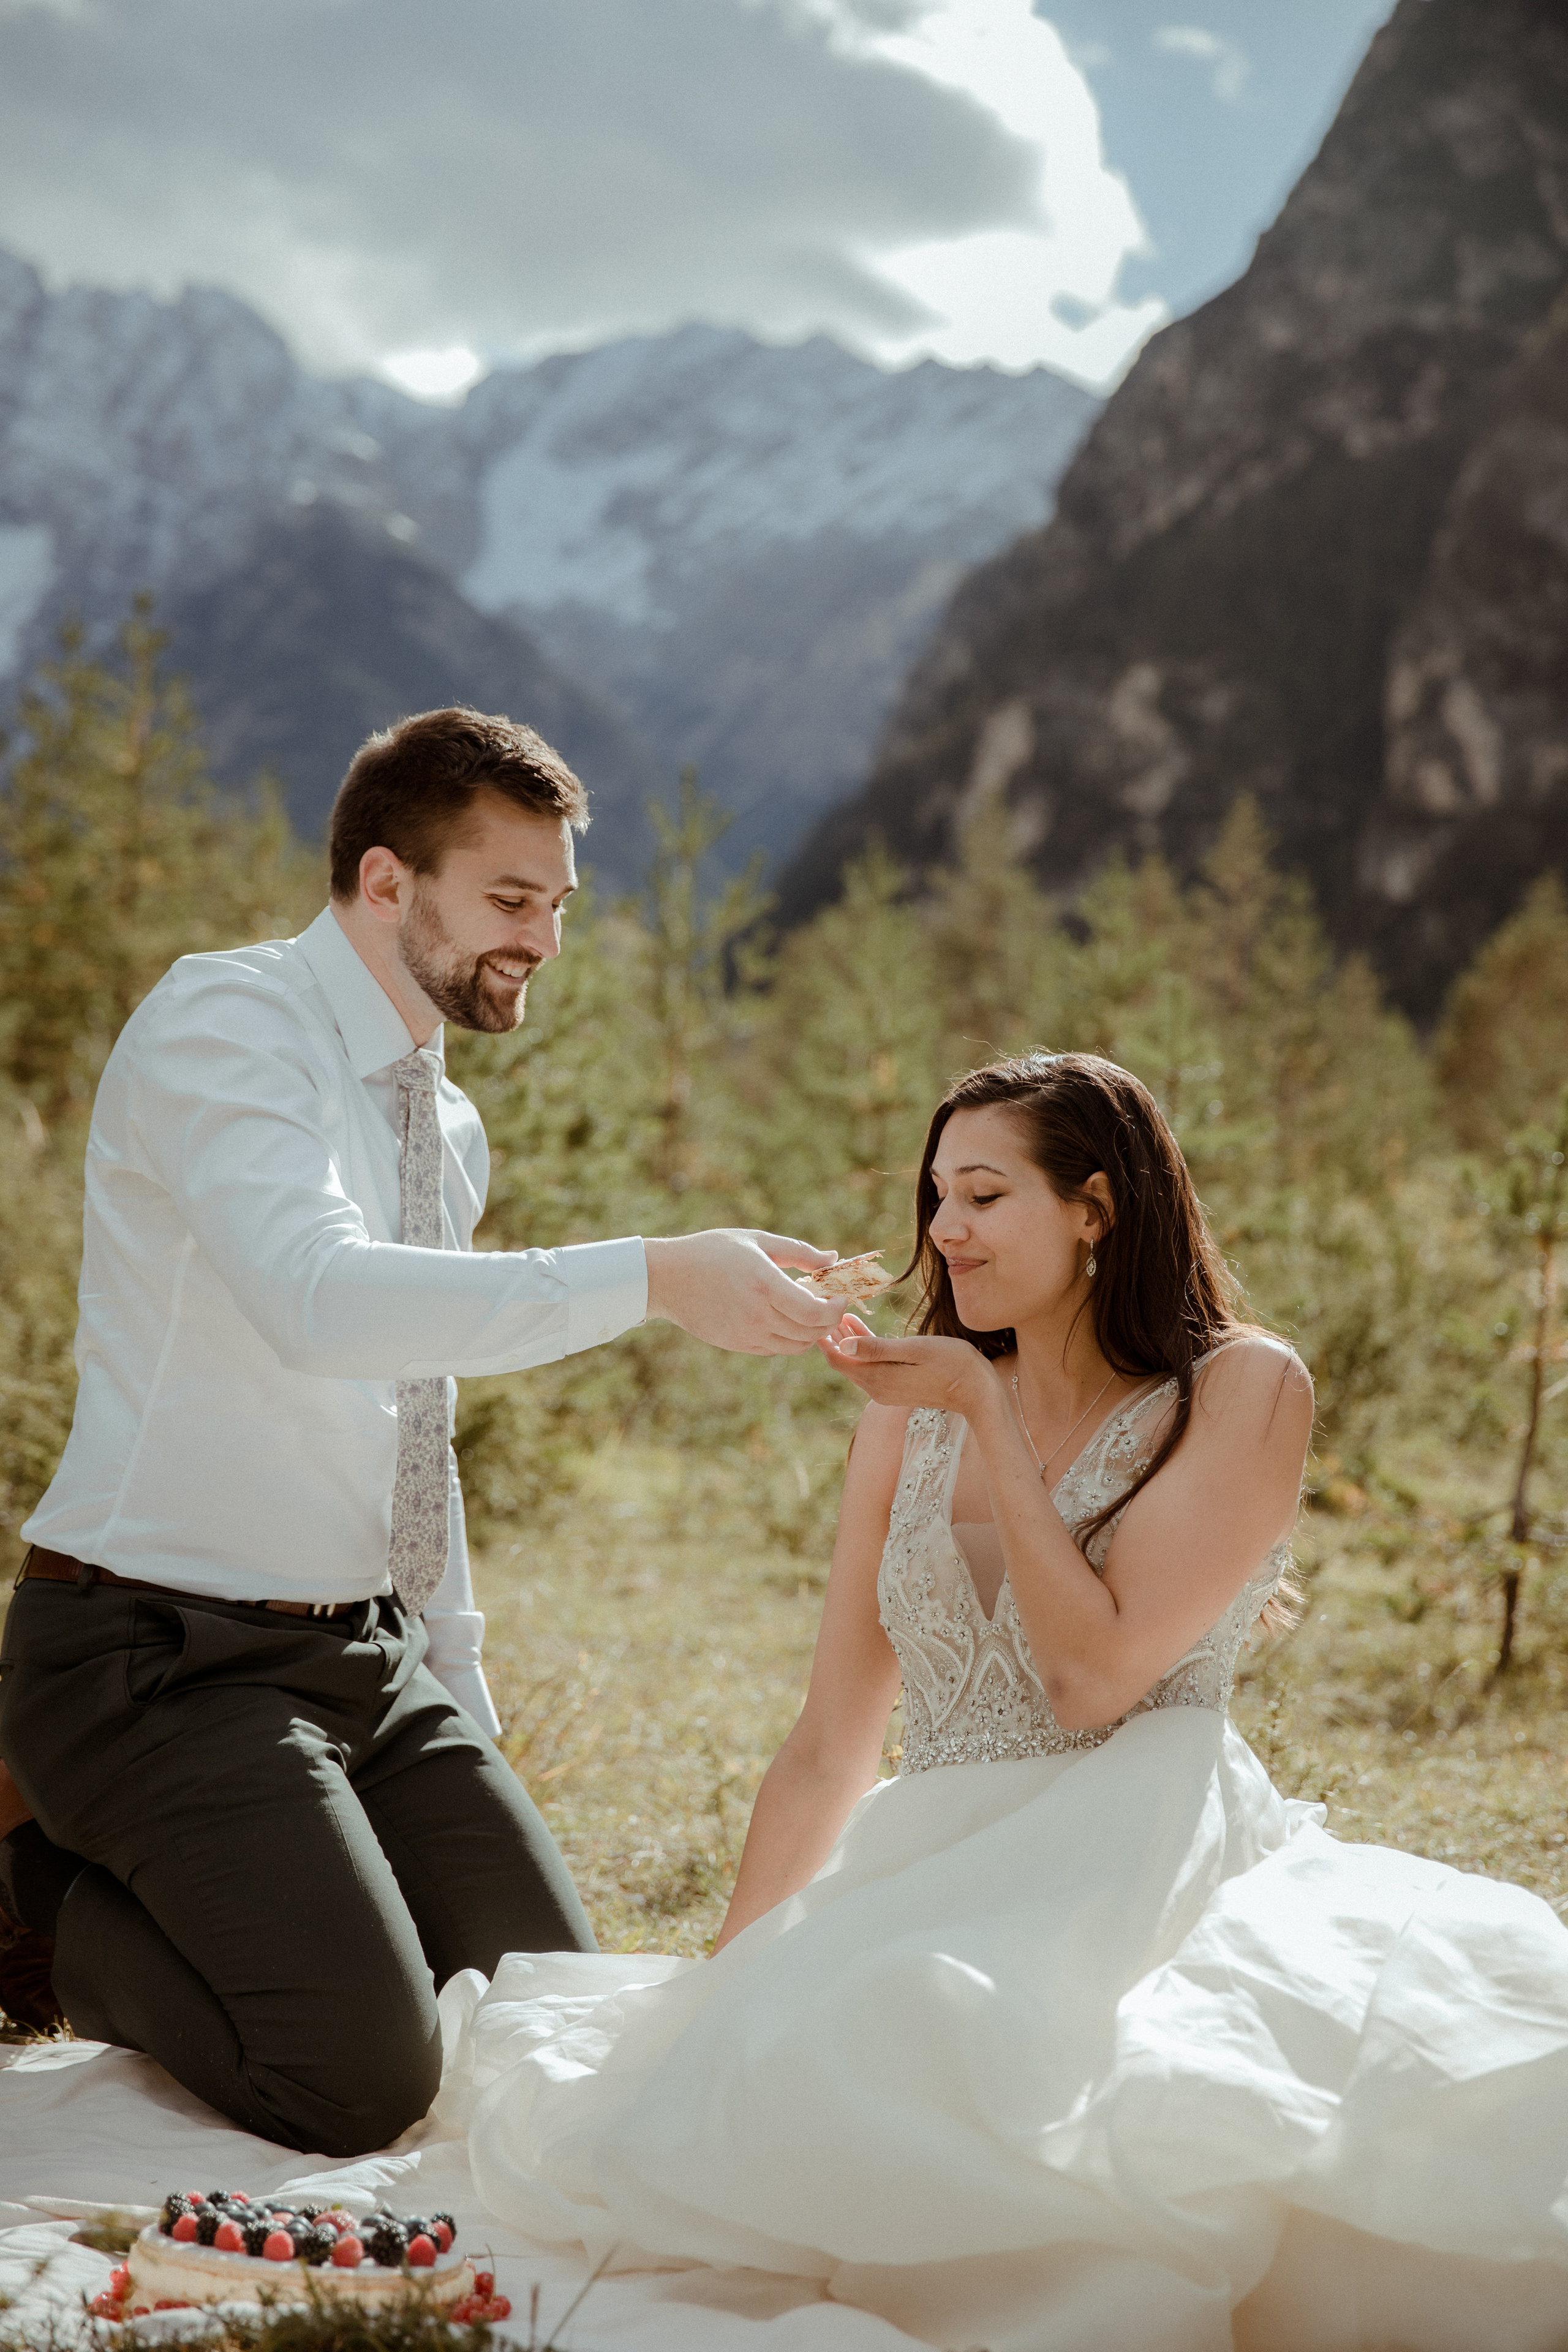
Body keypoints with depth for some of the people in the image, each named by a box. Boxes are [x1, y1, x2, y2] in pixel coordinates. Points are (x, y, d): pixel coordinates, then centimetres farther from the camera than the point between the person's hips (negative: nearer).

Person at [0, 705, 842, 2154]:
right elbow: (322, 1301, -34)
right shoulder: (222, 1022, -14)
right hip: (166, 1656, -8)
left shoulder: (452, 1125, 12)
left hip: (370, 1656, 8)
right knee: (361, 2083, -19)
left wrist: (460, 1693, 20)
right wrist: (652, 1281, -38)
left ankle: (170, 1887, 20)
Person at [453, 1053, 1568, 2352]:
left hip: (1135, 1860, -4)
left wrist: (989, 1412, -9)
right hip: (931, 1865, 4)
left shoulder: (1244, 1389, 0)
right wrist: (724, 1986, 8)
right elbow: (830, 1743, 14)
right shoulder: (912, 1409, 13)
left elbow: (1095, 1672, -10)